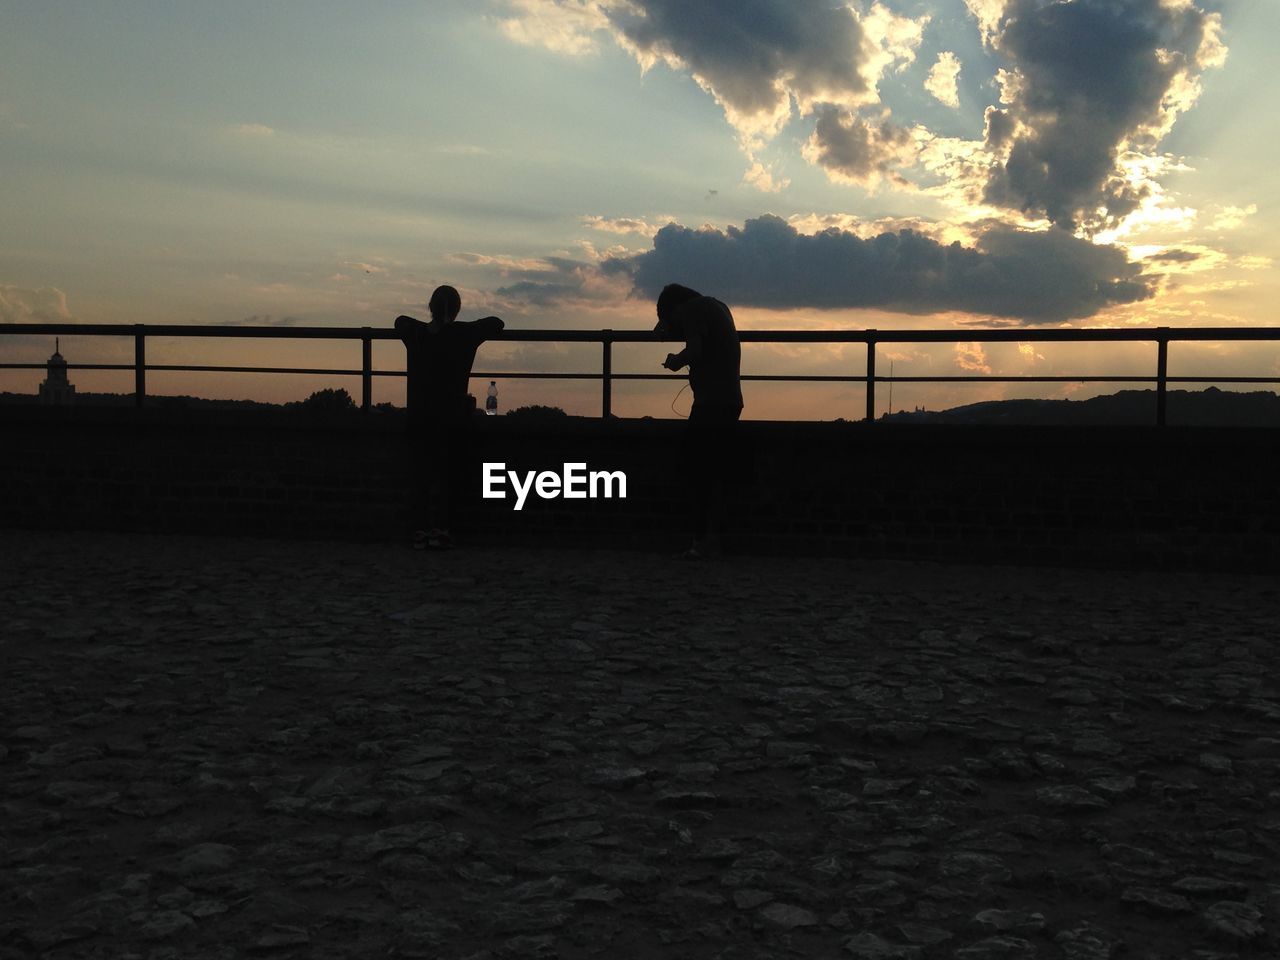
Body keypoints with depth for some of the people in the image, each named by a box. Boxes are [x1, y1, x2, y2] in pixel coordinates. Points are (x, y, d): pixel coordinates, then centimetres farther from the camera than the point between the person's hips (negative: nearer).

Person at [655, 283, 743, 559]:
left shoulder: (691, 309, -5)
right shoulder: (716, 306, 21)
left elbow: (694, 350, -16)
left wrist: (676, 361, 2)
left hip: (710, 402, -9)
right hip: (731, 400, 9)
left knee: (700, 472, -6)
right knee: (717, 472, 11)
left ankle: (702, 539, -8)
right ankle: (714, 537, 11)